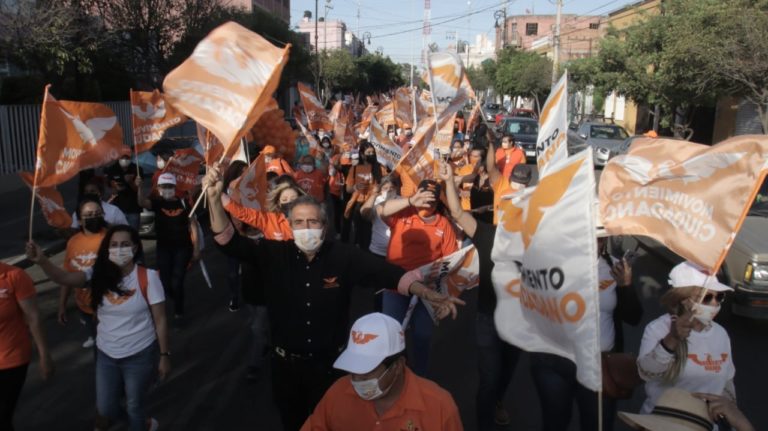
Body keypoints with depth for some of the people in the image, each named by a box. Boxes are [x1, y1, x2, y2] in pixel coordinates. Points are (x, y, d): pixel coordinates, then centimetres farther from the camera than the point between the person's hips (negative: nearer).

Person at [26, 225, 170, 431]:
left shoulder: (147, 277, -18)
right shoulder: (98, 275, -7)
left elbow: (160, 320, -12)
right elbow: (64, 278, -25)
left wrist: (164, 355, -9)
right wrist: (41, 260, -43)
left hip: (140, 355, -4)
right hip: (106, 354, 4)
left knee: (135, 406, 15)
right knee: (105, 410, 16)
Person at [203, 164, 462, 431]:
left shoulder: (344, 257, -14)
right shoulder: (275, 253, -10)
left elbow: (388, 274, -20)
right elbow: (231, 242, -15)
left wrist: (428, 294, -33)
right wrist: (215, 198, -29)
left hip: (329, 363, -1)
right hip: (286, 363, 1)